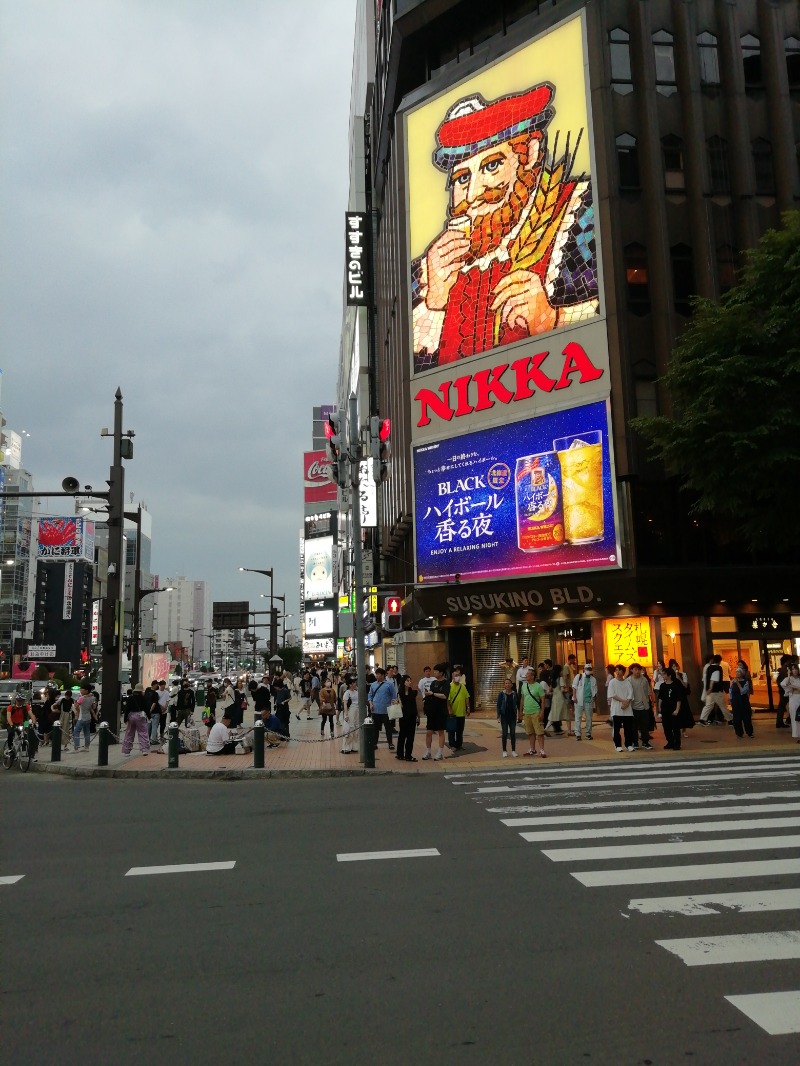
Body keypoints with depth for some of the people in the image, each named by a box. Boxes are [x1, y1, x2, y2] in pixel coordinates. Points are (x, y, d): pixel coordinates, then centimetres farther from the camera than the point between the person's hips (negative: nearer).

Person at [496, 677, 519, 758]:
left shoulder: (515, 694, 2)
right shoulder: (501, 694, -3)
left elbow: (518, 704, 9)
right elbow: (498, 705, -2)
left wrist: (519, 715, 7)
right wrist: (498, 716, -7)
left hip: (512, 716, 2)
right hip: (504, 716, -1)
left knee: (513, 733, 4)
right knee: (504, 734, 1)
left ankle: (513, 751, 13)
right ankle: (504, 751, 10)